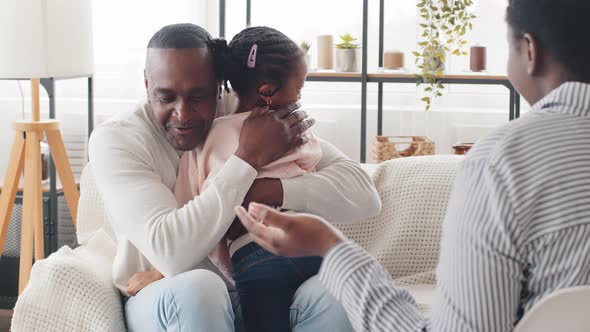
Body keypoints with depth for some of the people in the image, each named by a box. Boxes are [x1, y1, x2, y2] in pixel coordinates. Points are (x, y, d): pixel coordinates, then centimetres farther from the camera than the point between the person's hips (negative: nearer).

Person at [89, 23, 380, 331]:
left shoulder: (244, 116, -5)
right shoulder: (114, 140, -14)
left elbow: (360, 189, -12)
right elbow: (172, 255, -28)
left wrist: (263, 191, -28)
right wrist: (249, 158, -27)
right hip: (159, 306, -2)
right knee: (198, 287, -36)